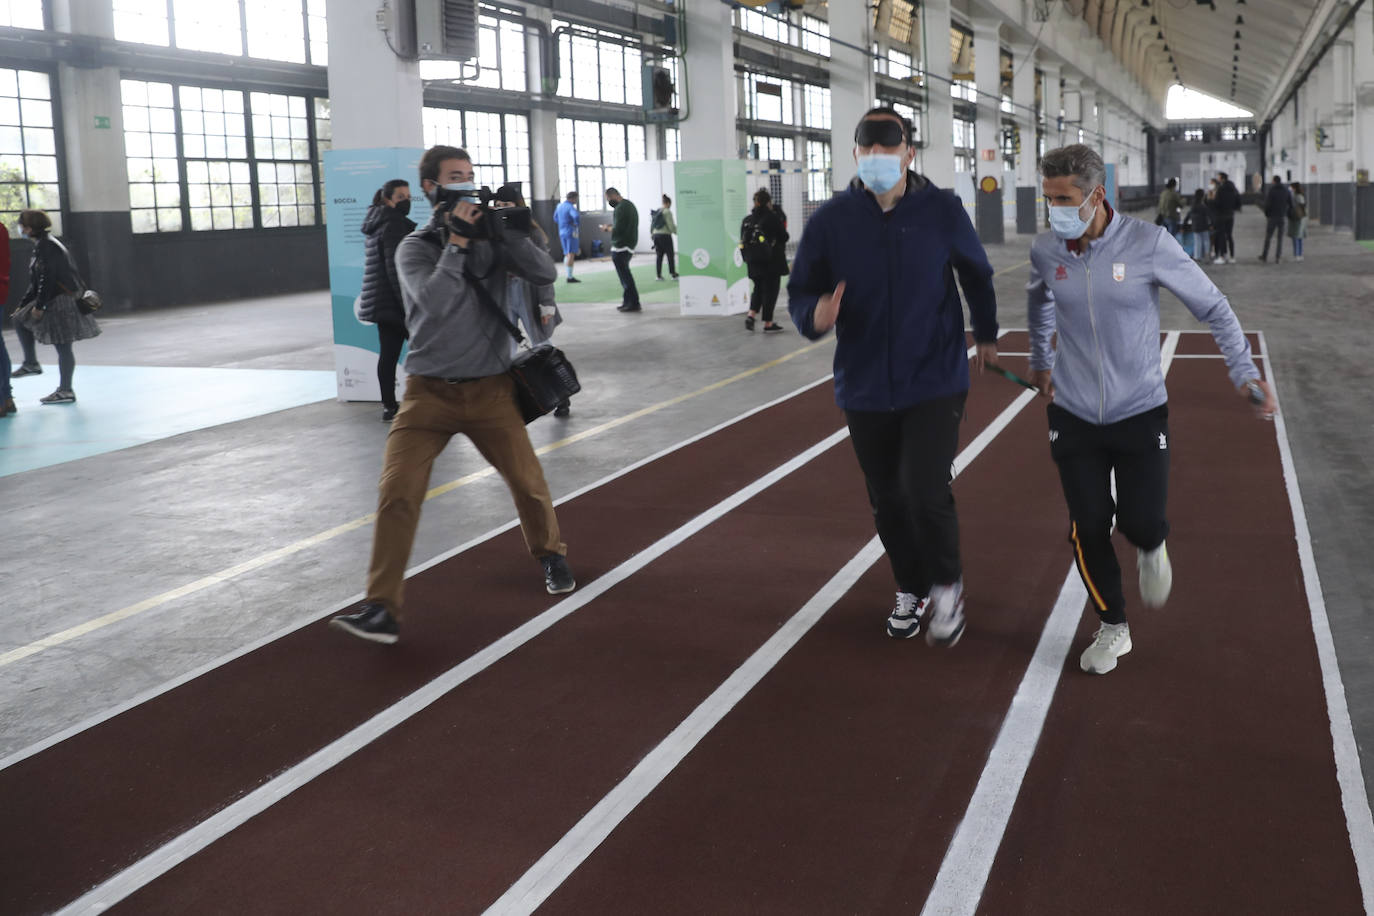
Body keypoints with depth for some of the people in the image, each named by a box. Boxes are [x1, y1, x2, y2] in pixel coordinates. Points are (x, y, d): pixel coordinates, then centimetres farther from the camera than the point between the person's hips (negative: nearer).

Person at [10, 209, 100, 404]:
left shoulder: (46, 246, -14)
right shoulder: (41, 245, 17)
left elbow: (47, 279, -20)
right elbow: (36, 282, 21)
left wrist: (39, 306, -17)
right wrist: (23, 304, 21)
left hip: (63, 301, -10)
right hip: (53, 301, 10)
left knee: (63, 347, -5)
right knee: (21, 321, 18)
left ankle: (65, 391, 0)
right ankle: (31, 364, 24)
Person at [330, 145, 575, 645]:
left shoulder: (490, 240, 4)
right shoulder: (415, 247, -1)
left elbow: (546, 273, -9)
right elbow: (435, 302, -20)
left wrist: (503, 228, -15)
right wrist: (457, 241, -18)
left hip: (489, 389, 2)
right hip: (429, 391, -1)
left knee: (528, 481, 6)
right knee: (397, 492, -12)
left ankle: (550, 553, 37)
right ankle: (382, 608, -5)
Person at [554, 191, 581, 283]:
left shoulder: (559, 206, 12)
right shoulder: (570, 207, -14)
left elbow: (555, 218, 25)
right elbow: (576, 216, -32)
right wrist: (577, 224, -15)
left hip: (562, 233, 8)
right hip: (571, 232, -8)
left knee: (566, 254, 16)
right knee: (571, 254, -8)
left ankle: (568, 274, 17)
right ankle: (570, 277, -11)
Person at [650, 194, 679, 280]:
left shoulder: (656, 212, 9)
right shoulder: (667, 212, -11)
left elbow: (651, 224, 15)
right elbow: (671, 225, -13)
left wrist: (651, 233, 26)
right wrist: (676, 232, 3)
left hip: (656, 235, 7)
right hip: (665, 235, -7)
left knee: (658, 255, 8)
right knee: (670, 255, 3)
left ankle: (659, 275, 6)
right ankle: (673, 274, 6)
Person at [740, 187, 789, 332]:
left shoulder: (747, 220, 3)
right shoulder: (772, 217, -12)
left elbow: (743, 241, 5)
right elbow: (784, 237, -8)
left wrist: (748, 258, 12)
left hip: (753, 262, 5)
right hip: (772, 262, -5)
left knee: (758, 288, 18)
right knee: (771, 290, 4)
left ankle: (751, 314, -2)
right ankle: (768, 323, 7)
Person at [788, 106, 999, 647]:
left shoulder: (942, 211, -7)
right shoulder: (831, 220, -7)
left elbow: (976, 274, 11)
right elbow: (800, 292, -2)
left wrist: (986, 333, 23)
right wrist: (814, 315, -26)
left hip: (935, 384, -2)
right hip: (865, 389, 2)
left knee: (925, 491, -14)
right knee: (888, 501, 14)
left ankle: (946, 586, 14)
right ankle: (911, 589, 37)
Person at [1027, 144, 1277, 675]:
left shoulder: (1148, 244, -15)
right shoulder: (1045, 251, -5)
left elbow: (1212, 306, -4)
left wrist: (1244, 372, -8)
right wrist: (1040, 360, 28)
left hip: (1140, 412, -2)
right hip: (1073, 417, 2)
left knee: (1141, 523, -1)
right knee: (1089, 529, 1)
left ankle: (1151, 550, 38)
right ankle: (1112, 629, 22)